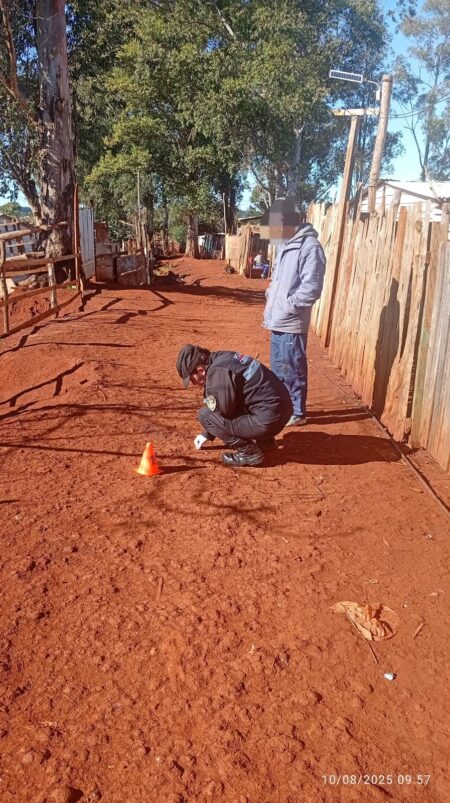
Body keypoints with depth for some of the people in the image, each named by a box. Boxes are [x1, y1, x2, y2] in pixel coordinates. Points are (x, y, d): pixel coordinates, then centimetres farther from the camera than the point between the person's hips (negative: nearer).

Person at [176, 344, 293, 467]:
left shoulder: (217, 372, -17)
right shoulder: (224, 357, 12)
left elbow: (222, 410, -15)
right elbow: (225, 405, 23)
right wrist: (207, 433, 29)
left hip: (269, 420, -9)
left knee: (205, 414, -7)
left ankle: (249, 452, -3)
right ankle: (264, 441, 25)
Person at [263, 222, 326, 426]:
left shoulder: (310, 246, -15)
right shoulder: (287, 246, 14)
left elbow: (312, 287, -21)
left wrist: (288, 305, -17)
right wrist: (270, 295, 9)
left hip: (291, 323, -9)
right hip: (278, 320, 9)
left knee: (292, 370, 1)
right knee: (278, 369, 18)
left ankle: (297, 413, 14)